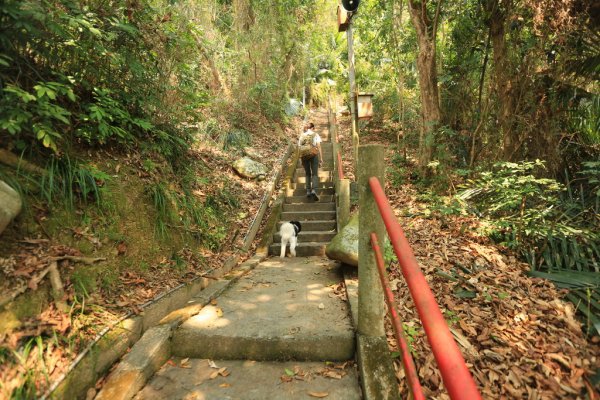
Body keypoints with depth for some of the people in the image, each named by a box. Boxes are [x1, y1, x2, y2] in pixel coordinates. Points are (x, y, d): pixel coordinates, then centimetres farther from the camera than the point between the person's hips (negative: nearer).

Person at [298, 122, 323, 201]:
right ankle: (314, 190, -23)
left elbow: (299, 148, 7)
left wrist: (301, 160, 11)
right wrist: (321, 159, -1)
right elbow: (319, 147, -1)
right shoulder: (316, 135, 8)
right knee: (315, 173, -3)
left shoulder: (301, 136, 13)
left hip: (304, 155, 2)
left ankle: (308, 191, 6)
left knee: (307, 174, 15)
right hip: (314, 154, -2)